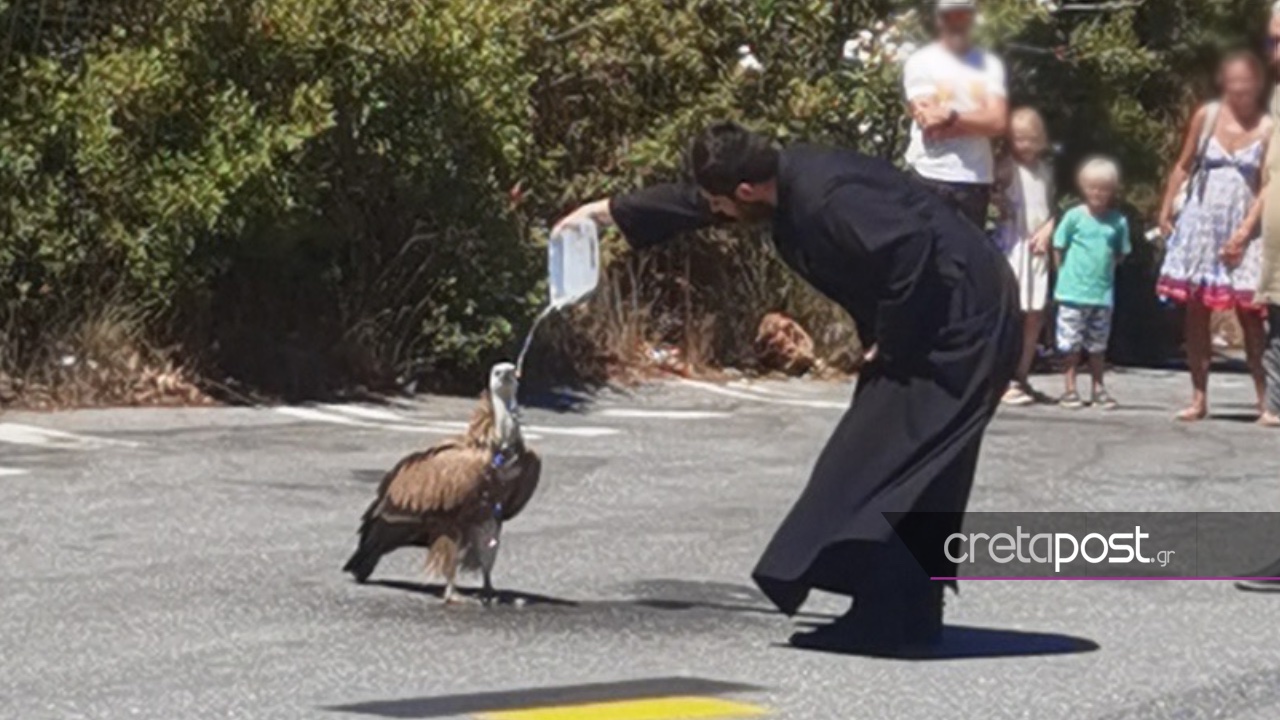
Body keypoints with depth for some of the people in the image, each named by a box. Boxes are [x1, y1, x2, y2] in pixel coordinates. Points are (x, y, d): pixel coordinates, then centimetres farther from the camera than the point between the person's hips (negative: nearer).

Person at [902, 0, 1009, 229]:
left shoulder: (990, 64, 11)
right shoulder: (921, 62, 2)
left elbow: (998, 121, -2)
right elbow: (929, 123, -9)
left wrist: (952, 116, -8)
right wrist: (977, 121, -4)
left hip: (976, 179, 3)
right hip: (929, 178, -3)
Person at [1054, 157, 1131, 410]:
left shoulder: (1118, 221, 0)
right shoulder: (1074, 216, -5)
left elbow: (1121, 253, 11)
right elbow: (1059, 248, 2)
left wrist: (1104, 267, 3)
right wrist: (1068, 273, 0)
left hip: (1103, 293, 2)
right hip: (1073, 292, -2)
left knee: (1098, 345, 12)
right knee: (1071, 344, 2)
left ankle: (1099, 388, 20)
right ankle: (1070, 389, 10)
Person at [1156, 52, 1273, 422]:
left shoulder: (1267, 127, -5)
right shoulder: (1206, 116, 2)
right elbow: (1184, 166, 11)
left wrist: (1245, 231, -14)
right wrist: (1166, 209, 8)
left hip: (1242, 228, -2)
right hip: (1200, 223, 3)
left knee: (1249, 315, -5)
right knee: (1196, 312, 3)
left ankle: (1265, 398, -2)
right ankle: (1199, 398, 9)